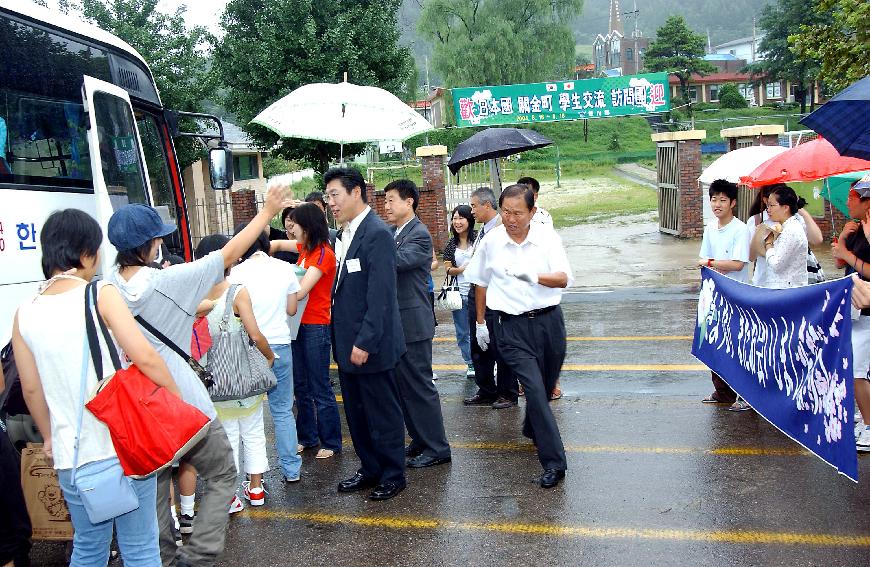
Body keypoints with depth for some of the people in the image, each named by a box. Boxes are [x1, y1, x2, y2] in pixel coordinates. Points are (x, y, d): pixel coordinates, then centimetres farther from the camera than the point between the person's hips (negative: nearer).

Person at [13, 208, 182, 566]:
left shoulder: (25, 314, 4)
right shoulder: (101, 295, -10)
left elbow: (31, 389, 11)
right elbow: (146, 358, -17)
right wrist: (179, 400, -2)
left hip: (71, 456, 5)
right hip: (124, 447, -4)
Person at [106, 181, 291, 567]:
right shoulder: (168, 282, -15)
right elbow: (229, 254, -6)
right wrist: (268, 211, 3)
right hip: (184, 404, -5)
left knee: (154, 485, 19)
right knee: (222, 476, 12)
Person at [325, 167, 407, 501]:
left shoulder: (377, 234, -16)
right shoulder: (346, 234, 12)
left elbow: (381, 296, -21)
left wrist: (365, 342, -22)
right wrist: (341, 340, 11)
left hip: (371, 345, -9)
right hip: (348, 343, 9)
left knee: (383, 413, 6)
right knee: (356, 412, 18)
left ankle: (393, 476, 21)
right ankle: (370, 469, 32)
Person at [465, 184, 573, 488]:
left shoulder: (547, 237, -5)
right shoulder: (491, 242, -3)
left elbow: (564, 278, -14)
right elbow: (481, 283, 11)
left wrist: (534, 276, -33)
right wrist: (480, 322, 15)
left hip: (548, 320, 2)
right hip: (512, 326, -2)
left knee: (546, 386, 17)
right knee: (535, 389, -11)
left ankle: (532, 430, 47)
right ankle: (554, 461, -6)